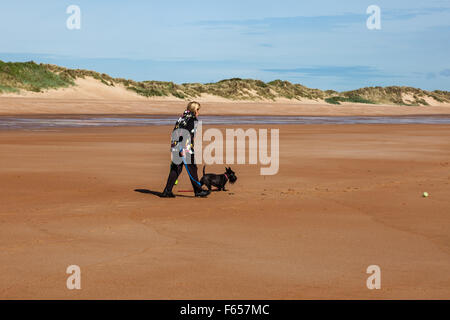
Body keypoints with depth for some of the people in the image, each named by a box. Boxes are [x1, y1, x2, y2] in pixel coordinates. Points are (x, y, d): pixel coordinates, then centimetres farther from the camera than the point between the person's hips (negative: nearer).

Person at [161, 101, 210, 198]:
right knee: (192, 169, 3)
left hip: (176, 147, 8)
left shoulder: (182, 118, 15)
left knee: (175, 169, 9)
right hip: (186, 148, -8)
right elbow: (187, 134, -21)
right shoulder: (192, 119, -11)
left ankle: (167, 191, 4)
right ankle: (198, 191, 13)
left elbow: (175, 133, 19)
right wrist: (183, 149, -25)